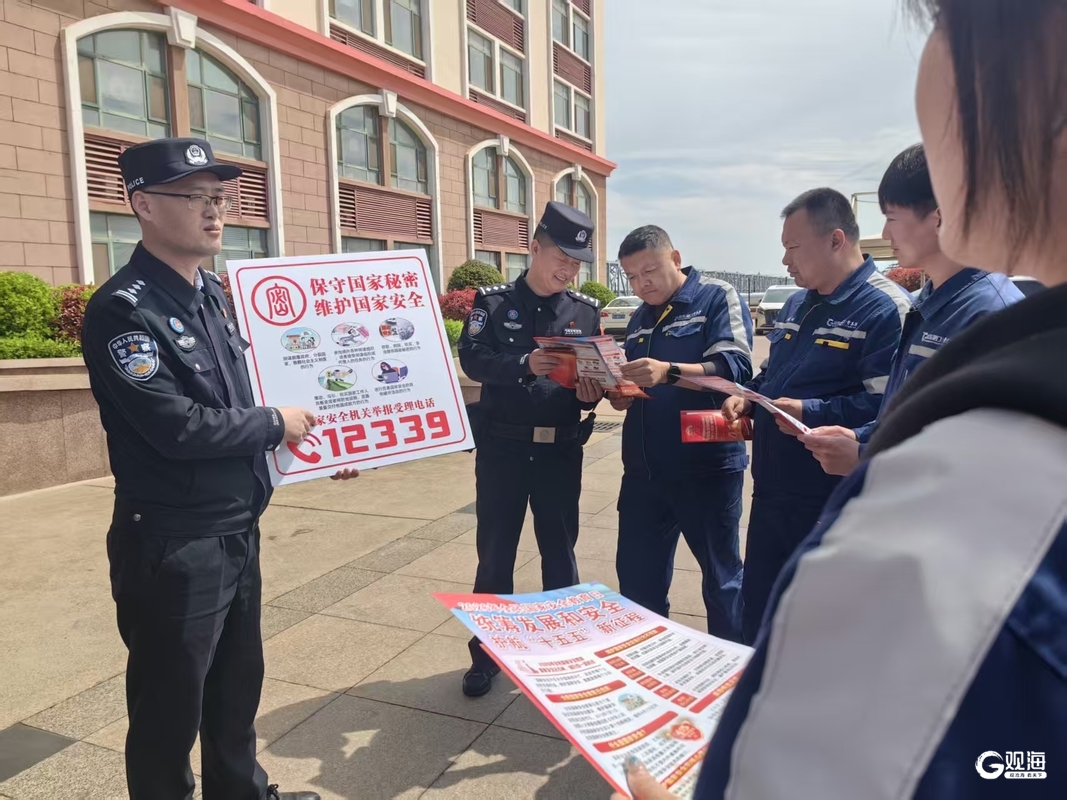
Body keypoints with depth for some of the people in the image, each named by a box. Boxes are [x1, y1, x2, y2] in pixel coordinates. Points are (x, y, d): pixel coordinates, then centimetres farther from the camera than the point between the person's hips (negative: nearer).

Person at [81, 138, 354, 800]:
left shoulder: (213, 293, 8)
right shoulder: (123, 310, -18)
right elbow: (176, 427, -27)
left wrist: (312, 444, 11)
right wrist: (275, 425, -14)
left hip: (239, 531, 8)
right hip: (172, 548, -8)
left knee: (239, 684, 23)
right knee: (170, 709, 11)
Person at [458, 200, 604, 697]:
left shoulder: (586, 311, 6)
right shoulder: (494, 301, -1)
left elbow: (597, 374, 5)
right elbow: (472, 358, -14)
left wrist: (591, 392, -18)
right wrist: (525, 364, -29)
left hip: (560, 450, 2)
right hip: (502, 446, -2)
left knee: (560, 549, 13)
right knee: (495, 551, 8)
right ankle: (486, 651, 24)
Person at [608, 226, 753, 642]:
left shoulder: (718, 297, -5)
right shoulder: (640, 317, 15)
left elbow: (735, 366, -20)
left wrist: (669, 371, -34)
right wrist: (619, 393, -3)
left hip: (706, 467, -6)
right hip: (643, 468, 6)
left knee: (722, 575, 10)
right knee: (637, 576, 13)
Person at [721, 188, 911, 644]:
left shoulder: (885, 308, -16)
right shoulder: (797, 305, 13)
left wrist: (811, 414, -27)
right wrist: (746, 398, 5)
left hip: (832, 503, -8)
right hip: (771, 490, 9)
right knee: (756, 614, 20)